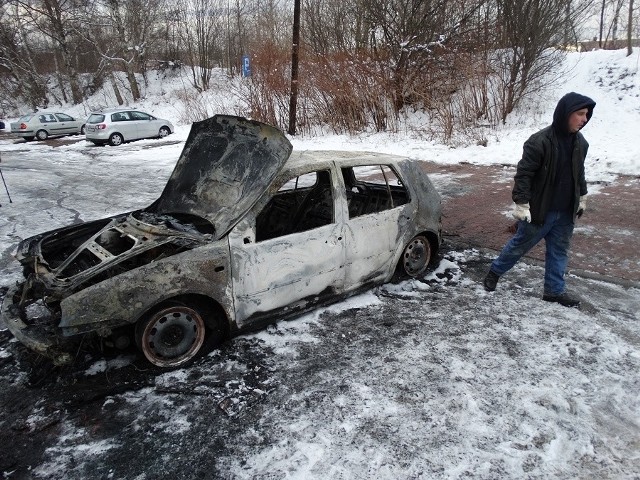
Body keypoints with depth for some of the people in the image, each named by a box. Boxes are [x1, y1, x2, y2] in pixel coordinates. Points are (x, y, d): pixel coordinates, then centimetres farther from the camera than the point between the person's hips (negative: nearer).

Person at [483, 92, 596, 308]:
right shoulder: (539, 142, -20)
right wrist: (521, 204, -20)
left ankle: (554, 290, 25)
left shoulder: (580, 143, 3)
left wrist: (581, 199, 22)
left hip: (566, 212, 7)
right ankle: (495, 271, 29)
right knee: (520, 245, 8)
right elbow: (523, 175, -19)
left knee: (559, 250, 13)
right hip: (539, 210, -6)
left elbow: (579, 174, 17)